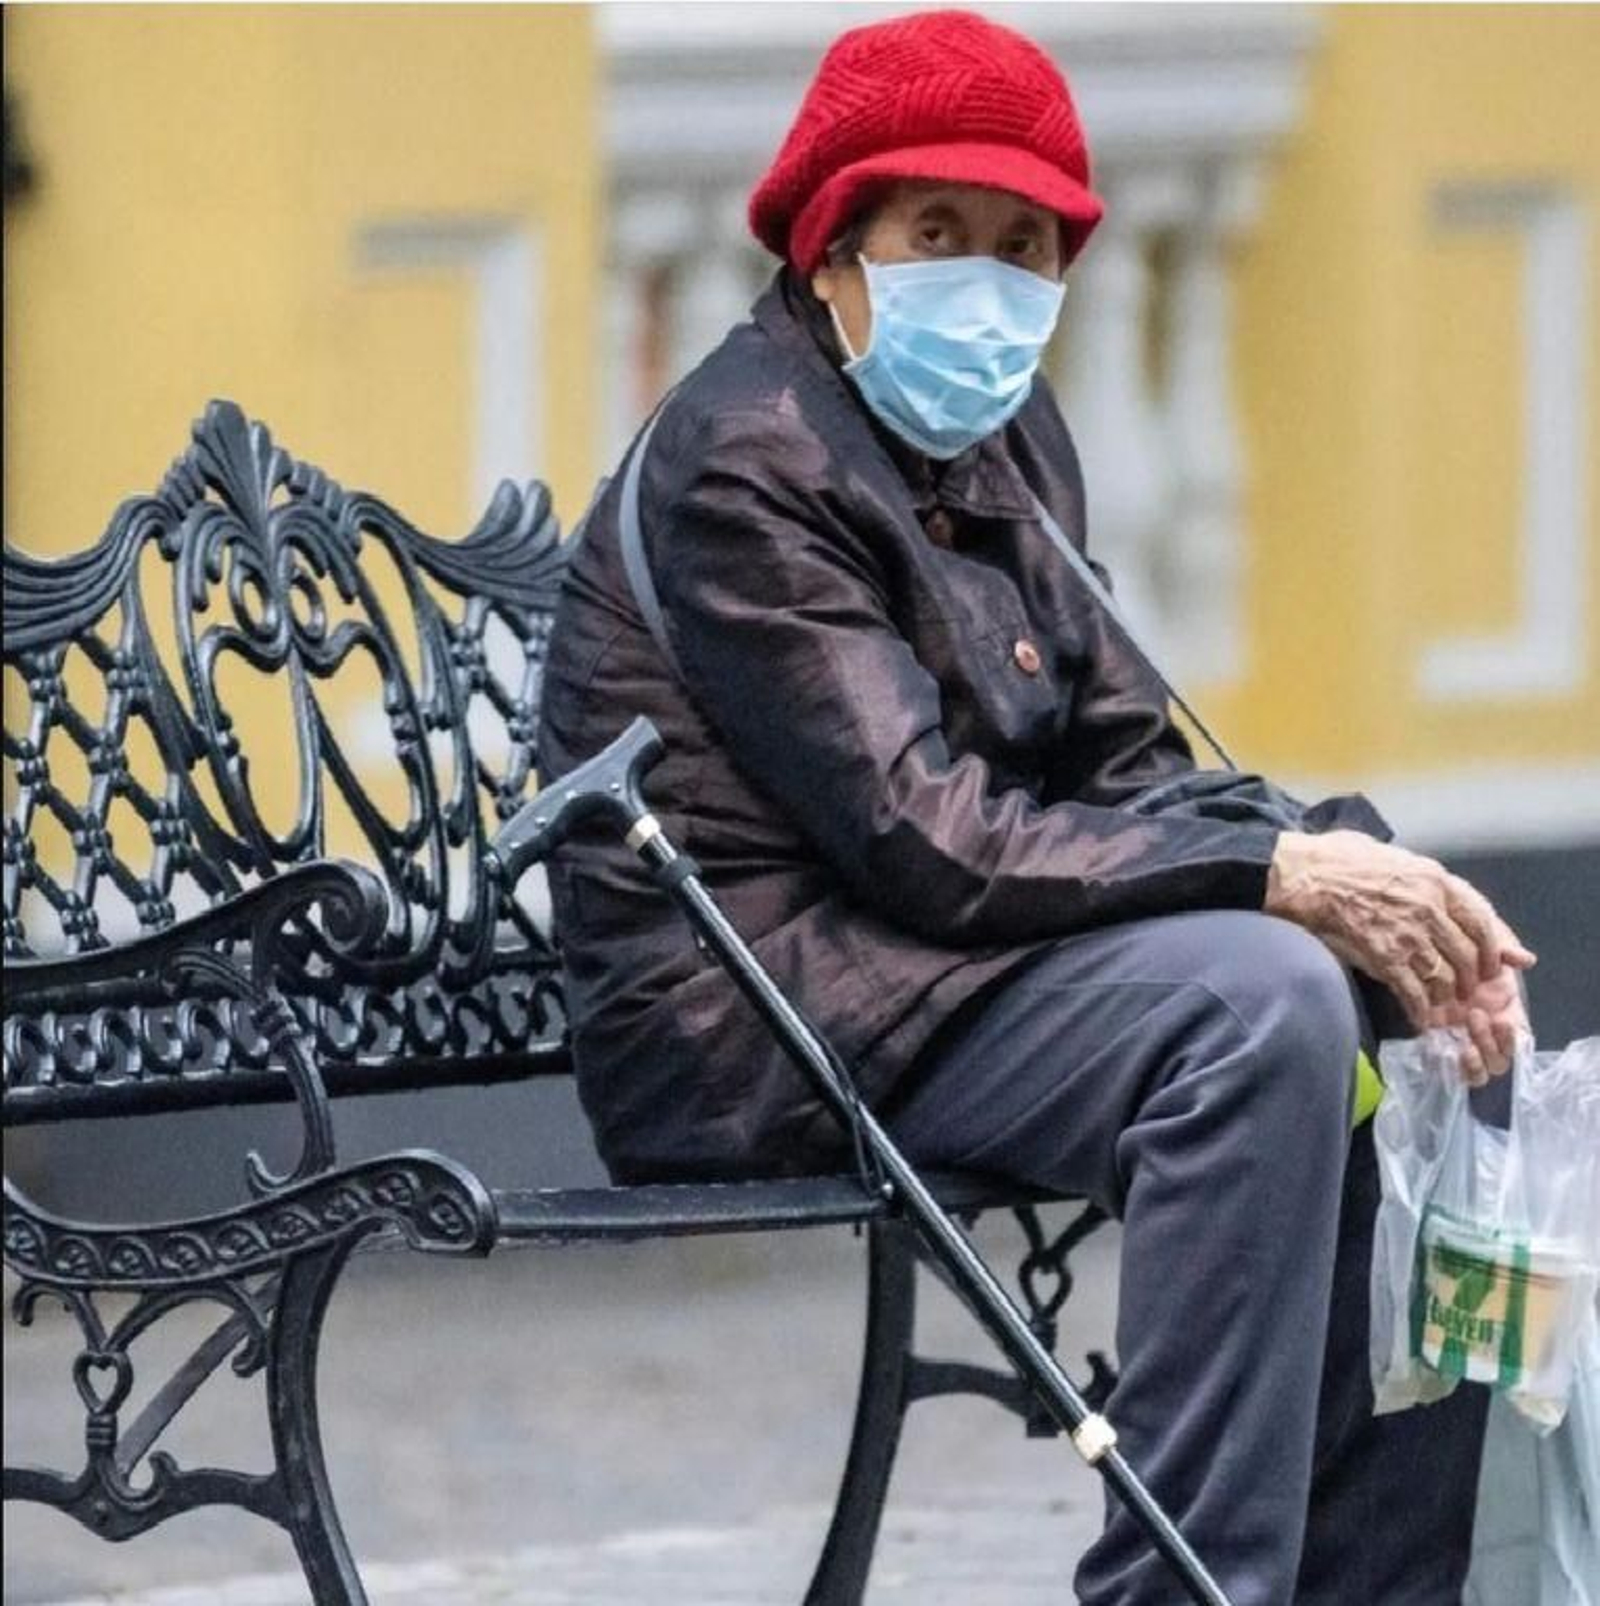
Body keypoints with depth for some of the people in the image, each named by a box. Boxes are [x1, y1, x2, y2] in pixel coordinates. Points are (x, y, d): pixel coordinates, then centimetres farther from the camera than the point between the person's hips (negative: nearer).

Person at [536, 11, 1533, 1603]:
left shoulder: (1000, 436, 12)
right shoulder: (746, 466, -15)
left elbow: (1129, 766, 9)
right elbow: (930, 843, -22)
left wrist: (1354, 873, -10)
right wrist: (1281, 873, -23)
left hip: (908, 964, 9)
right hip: (755, 1006, -9)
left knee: (1419, 1009, 4)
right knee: (1259, 1000, -28)